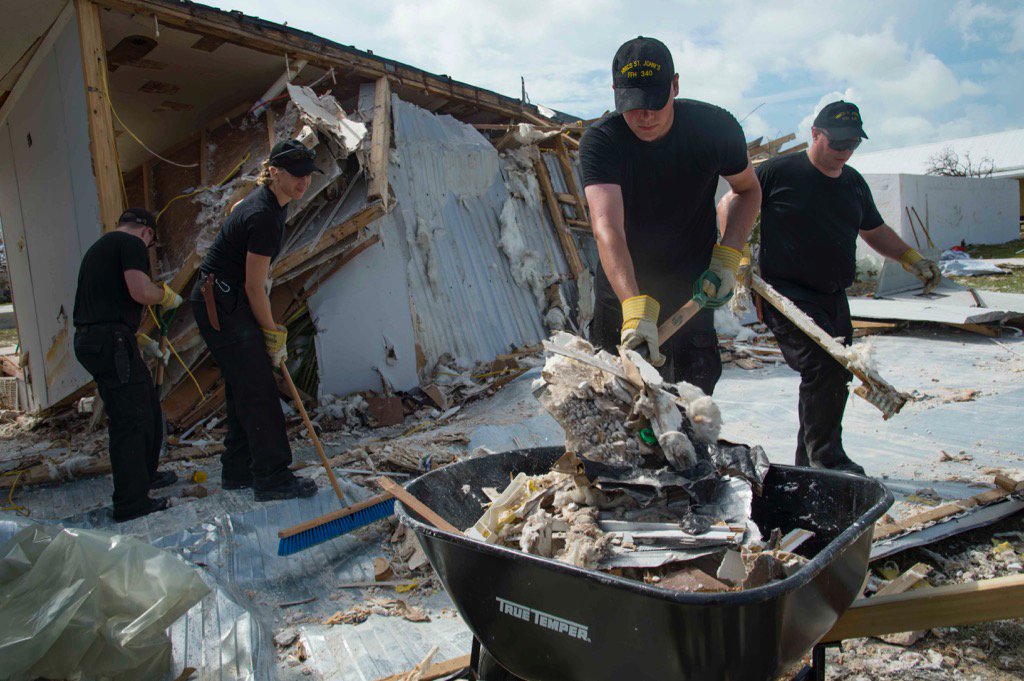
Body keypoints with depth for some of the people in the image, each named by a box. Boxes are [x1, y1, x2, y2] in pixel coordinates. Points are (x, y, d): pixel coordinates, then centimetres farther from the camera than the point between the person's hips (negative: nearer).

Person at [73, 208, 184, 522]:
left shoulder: (100, 247, 26)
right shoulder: (132, 244, -4)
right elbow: (141, 292, -19)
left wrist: (143, 341, 27)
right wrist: (166, 294, 3)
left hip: (90, 339, 10)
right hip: (110, 342, -10)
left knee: (148, 406, 21)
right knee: (129, 420, -6)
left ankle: (145, 474, 36)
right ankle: (130, 502, -1)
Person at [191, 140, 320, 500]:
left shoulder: (271, 200, 6)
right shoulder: (264, 217, -24)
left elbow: (236, 208, 29)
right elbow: (254, 287, -20)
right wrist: (274, 336, -11)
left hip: (228, 300, 10)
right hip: (221, 304, -10)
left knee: (243, 387, 13)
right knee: (257, 389, -9)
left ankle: (237, 470, 22)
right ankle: (271, 477, -2)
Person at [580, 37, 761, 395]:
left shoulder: (716, 127, -12)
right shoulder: (599, 141, -19)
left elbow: (749, 190, 7)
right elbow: (606, 228, -34)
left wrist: (727, 256, -10)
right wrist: (635, 306, -49)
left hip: (692, 290, 1)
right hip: (622, 288, 0)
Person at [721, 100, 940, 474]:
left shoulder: (854, 183, 15)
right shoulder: (779, 171, -5)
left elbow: (874, 230, 27)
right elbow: (730, 206, -1)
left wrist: (911, 258, 13)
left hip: (833, 299, 8)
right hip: (787, 294, -8)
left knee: (835, 375, 10)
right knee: (824, 365, -21)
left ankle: (808, 461, 25)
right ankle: (827, 458, -8)